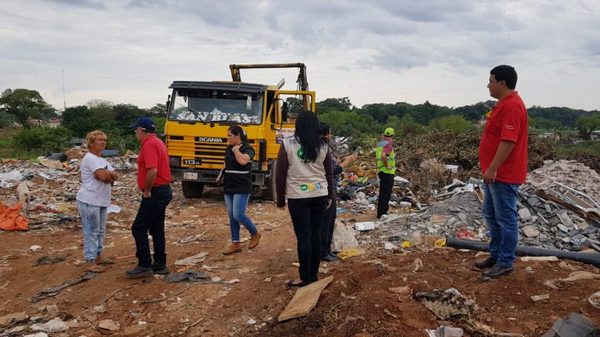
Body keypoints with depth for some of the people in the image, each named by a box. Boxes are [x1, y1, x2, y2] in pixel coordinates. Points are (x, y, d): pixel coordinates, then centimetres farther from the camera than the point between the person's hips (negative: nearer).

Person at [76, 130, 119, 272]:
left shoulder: (102, 159, 16)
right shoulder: (89, 158, -13)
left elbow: (115, 177, 8)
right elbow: (102, 176, -25)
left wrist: (108, 174, -12)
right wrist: (110, 174, -4)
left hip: (101, 201, 10)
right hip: (89, 201, -10)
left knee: (100, 230, 16)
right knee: (91, 231, -7)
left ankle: (98, 256, 27)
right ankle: (91, 262, -4)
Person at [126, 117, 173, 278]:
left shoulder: (149, 144, -17)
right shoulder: (157, 142, 16)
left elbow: (152, 171, -29)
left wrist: (147, 191, -17)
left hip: (155, 193, -10)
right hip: (163, 191, 10)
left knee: (138, 228, -4)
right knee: (156, 229, 14)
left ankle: (144, 266, 0)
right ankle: (160, 265, 19)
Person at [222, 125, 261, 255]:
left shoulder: (247, 149, -11)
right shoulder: (228, 149, 12)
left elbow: (243, 161, -31)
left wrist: (236, 150, -15)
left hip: (242, 188, -7)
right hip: (228, 187, 7)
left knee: (238, 215, -10)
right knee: (231, 216, 8)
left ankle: (255, 233, 15)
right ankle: (235, 244, 16)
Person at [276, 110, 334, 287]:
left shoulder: (287, 144, -6)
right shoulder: (323, 146, 4)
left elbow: (280, 175, -4)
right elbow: (329, 174, 10)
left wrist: (280, 199, 5)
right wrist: (330, 196, 21)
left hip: (298, 197, -4)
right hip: (320, 196, 4)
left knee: (303, 237, 1)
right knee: (316, 234, 10)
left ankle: (305, 277, 7)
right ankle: (314, 274, 19)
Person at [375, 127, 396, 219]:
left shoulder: (379, 144, 11)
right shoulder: (388, 144, -16)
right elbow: (383, 155, -32)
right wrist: (387, 166, -22)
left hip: (381, 171, 9)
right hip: (388, 172, -9)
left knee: (383, 192, 18)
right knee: (386, 193, -4)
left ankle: (383, 210, 28)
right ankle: (381, 214, -1)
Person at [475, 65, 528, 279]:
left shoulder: (512, 106, -19)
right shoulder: (504, 104, 15)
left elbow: (508, 141, -26)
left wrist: (493, 169, -25)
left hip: (504, 175, -11)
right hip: (495, 173, 11)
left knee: (505, 219, -1)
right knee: (491, 215, 17)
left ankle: (506, 263, 8)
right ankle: (496, 255, 28)